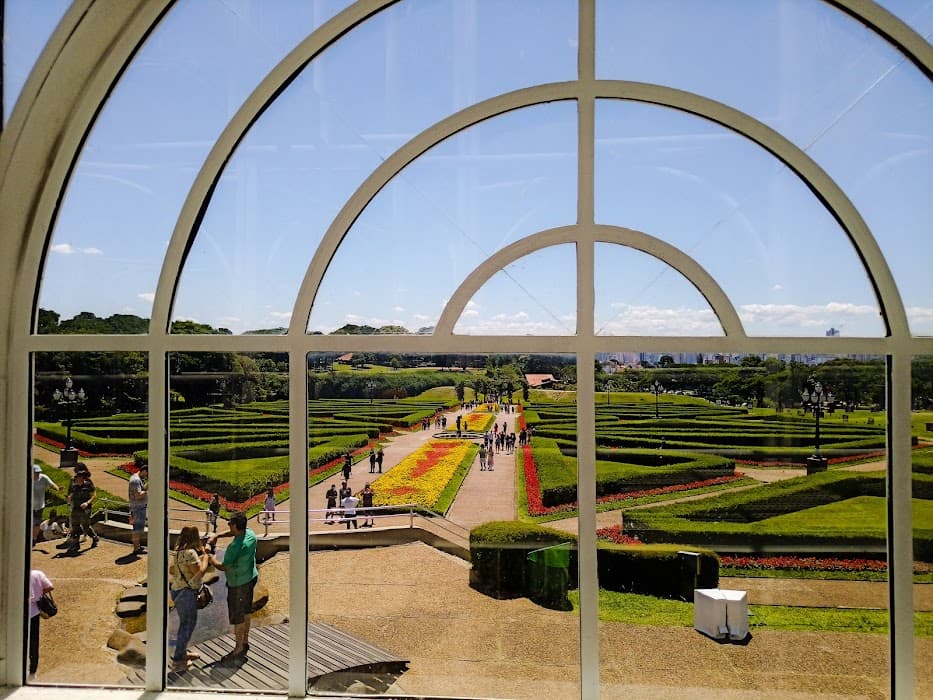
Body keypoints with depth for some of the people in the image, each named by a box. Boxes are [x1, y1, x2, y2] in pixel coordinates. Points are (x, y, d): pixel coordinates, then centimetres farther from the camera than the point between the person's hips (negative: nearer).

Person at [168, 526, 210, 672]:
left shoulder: (177, 551, 6)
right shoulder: (190, 552, -23)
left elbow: (171, 570, 15)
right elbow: (200, 572, -24)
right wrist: (205, 557, -12)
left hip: (176, 590, 9)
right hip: (186, 593, -9)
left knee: (185, 623, 23)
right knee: (188, 624, 2)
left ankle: (182, 652, 37)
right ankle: (177, 661, 9)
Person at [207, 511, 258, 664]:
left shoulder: (235, 547, -31)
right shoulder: (250, 534, -7)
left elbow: (223, 567, -21)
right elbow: (233, 532, 14)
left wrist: (211, 558, -4)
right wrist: (217, 535, 3)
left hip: (238, 584, -9)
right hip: (251, 577, 9)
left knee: (237, 617, 6)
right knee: (246, 612, 22)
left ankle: (239, 651, 18)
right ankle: (245, 643, 37)